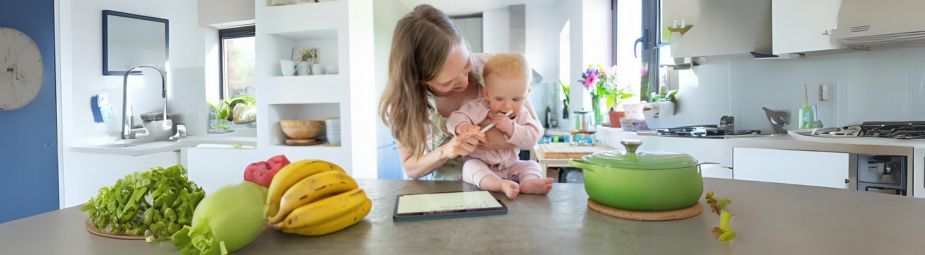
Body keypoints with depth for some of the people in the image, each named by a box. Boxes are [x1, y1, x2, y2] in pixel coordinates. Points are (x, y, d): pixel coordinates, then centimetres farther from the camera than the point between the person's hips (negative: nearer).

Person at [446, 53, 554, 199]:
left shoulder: (522, 114, -3)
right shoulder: (478, 108, -13)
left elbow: (531, 139, -14)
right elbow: (455, 119, -21)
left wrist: (510, 128, -30)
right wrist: (463, 127, -46)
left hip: (509, 166, 4)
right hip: (479, 163, -3)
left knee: (532, 165, -11)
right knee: (471, 166, -31)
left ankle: (529, 182, -43)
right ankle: (501, 185, -55)